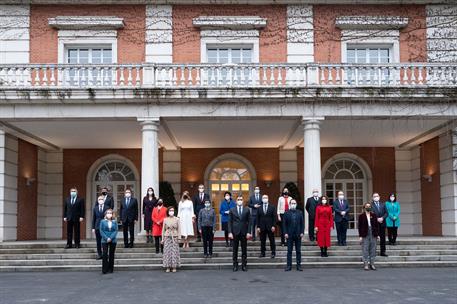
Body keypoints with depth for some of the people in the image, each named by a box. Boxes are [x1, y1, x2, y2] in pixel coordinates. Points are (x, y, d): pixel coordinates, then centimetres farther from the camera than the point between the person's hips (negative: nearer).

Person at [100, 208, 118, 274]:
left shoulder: (114, 222, 6)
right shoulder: (102, 221, 4)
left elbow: (116, 231, -1)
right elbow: (101, 231, -2)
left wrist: (111, 238, -14)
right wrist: (106, 238, -14)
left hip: (113, 240, 1)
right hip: (105, 241, -1)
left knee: (111, 254, 6)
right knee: (105, 254, -7)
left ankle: (110, 269, 12)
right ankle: (104, 269, -3)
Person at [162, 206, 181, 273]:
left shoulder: (177, 219, 3)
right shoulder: (165, 219, 5)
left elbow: (179, 229, 3)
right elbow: (163, 229, 8)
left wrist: (179, 238, -3)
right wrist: (162, 239, 5)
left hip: (174, 238, -1)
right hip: (167, 237, 1)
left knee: (175, 252, -1)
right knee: (167, 252, -1)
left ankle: (174, 267, 6)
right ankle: (168, 267, 5)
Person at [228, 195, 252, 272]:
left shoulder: (247, 210, 6)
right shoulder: (232, 210, 5)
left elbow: (249, 221, 4)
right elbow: (230, 222, 3)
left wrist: (248, 232, -4)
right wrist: (230, 232, -6)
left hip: (244, 232, 0)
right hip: (235, 232, 0)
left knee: (244, 250, 4)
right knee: (235, 250, 4)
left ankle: (244, 265, 10)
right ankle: (235, 265, 10)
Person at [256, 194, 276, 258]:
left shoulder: (272, 207, 3)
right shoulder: (259, 208, 8)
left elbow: (274, 217, 0)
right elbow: (257, 218, 6)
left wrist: (273, 226, -8)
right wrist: (258, 227, -1)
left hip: (270, 227, -1)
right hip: (262, 227, 1)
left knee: (272, 241, 3)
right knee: (262, 241, 4)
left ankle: (273, 253, 9)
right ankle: (262, 253, 11)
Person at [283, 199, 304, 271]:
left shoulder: (300, 213, 8)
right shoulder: (286, 213, 3)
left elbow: (302, 223, 6)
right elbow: (284, 224, 1)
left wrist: (302, 232, -3)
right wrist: (285, 233, -9)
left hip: (298, 235, 1)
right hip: (289, 235, -1)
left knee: (298, 251, 5)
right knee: (289, 251, 2)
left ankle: (299, 266, 9)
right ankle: (289, 266, 5)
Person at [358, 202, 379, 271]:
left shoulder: (374, 215, 10)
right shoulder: (361, 216, 1)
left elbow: (376, 225, 10)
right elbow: (359, 226, -1)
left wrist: (377, 234, 4)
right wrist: (360, 236, -6)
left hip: (373, 235, 3)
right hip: (365, 235, -3)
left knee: (373, 250, 5)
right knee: (365, 250, -2)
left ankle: (372, 264, 13)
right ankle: (366, 264, 3)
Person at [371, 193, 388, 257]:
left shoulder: (383, 204, 14)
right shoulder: (371, 205, -2)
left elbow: (386, 213, 8)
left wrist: (382, 218, -9)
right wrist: (377, 219, -15)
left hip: (382, 223, 4)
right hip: (374, 224, -4)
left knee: (383, 238, 6)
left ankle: (383, 252, 12)